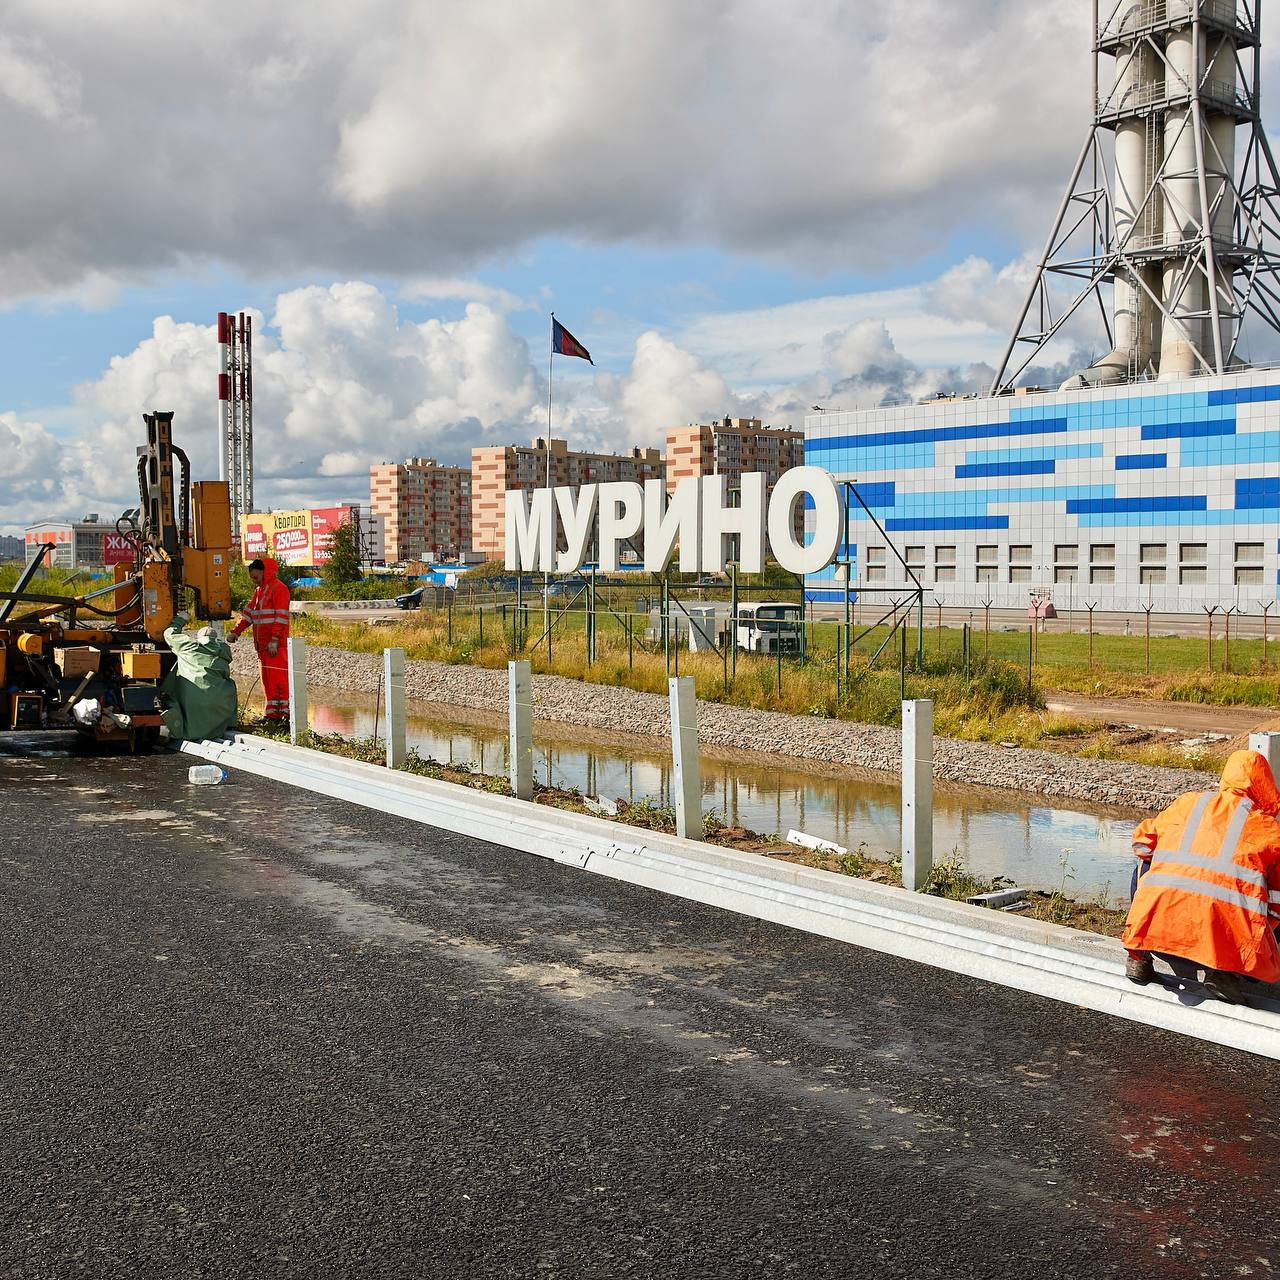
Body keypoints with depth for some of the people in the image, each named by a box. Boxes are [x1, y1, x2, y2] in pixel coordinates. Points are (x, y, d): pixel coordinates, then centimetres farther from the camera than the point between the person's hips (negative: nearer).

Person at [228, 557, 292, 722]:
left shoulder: (278, 588, -8)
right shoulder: (259, 590, 21)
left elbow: (281, 617, -15)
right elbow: (248, 613, 22)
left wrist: (274, 640, -21)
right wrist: (235, 632, 12)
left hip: (275, 644, -9)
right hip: (262, 643, 9)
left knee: (279, 676, -9)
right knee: (267, 677, 7)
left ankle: (285, 710, -7)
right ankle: (272, 712, 10)